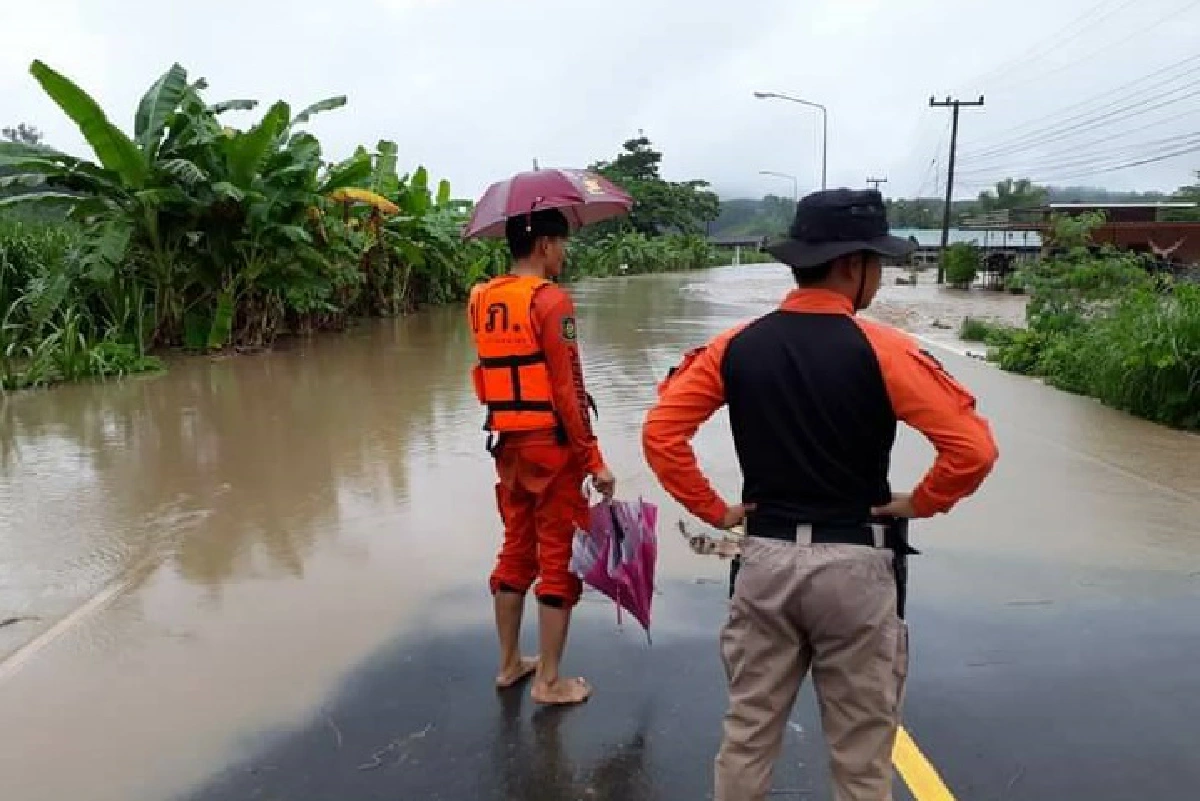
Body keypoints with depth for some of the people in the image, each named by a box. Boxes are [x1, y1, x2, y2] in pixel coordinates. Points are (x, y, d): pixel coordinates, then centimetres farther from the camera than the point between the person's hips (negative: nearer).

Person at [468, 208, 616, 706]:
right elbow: (568, 391, -17)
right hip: (552, 446, -7)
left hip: (507, 444, 7)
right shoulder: (550, 299, -14)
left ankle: (509, 664, 30)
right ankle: (549, 681, 14)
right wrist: (594, 461, -13)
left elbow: (491, 375, 12)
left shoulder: (481, 299, 7)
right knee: (558, 558, 4)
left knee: (515, 549, 18)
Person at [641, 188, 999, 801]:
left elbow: (660, 431, -2)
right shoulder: (880, 351, -11)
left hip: (766, 558, 3)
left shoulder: (737, 345, -1)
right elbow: (974, 448, -15)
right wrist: (922, 502, 1)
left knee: (747, 738, 18)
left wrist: (713, 510, 3)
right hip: (852, 564, -3)